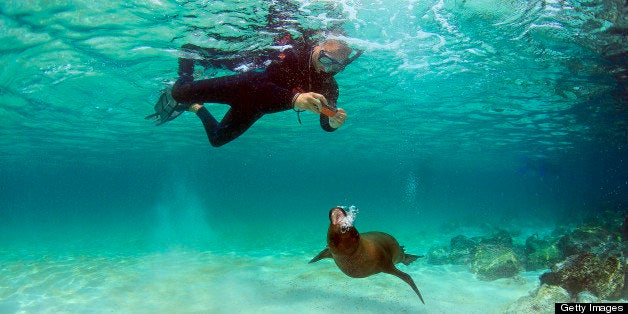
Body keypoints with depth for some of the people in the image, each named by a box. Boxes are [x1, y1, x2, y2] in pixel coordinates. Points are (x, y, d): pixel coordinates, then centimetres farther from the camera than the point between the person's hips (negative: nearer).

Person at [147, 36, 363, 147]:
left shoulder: (329, 87, -13)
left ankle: (193, 107, 45)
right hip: (245, 86, -5)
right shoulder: (295, 54, -28)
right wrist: (294, 97, -56)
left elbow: (325, 124, -19)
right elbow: (264, 85, -38)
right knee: (179, 91, -17)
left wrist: (334, 121, -44)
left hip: (253, 111, 5)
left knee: (217, 138, 18)